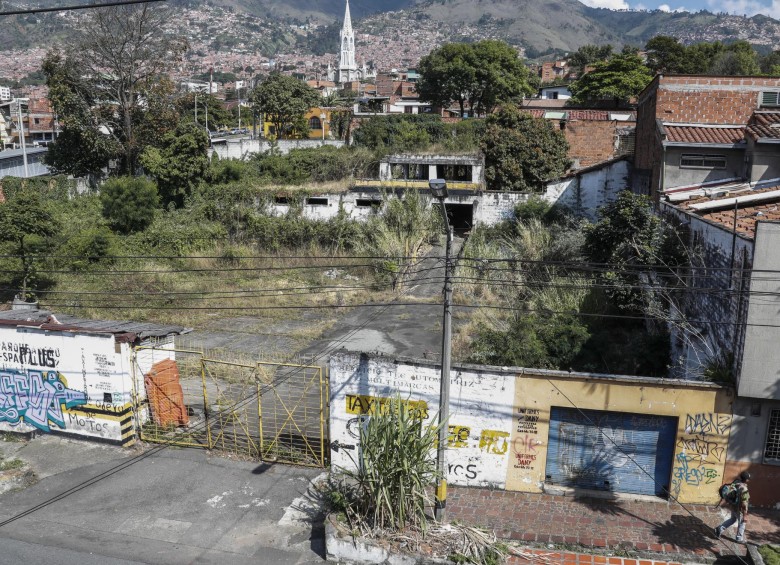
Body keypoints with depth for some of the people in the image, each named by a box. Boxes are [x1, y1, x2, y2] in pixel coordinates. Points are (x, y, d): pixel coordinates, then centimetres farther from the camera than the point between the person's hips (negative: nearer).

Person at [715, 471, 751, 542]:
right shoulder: (744, 490, -32)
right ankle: (739, 538, 34)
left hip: (732, 506, 7)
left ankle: (720, 529, 25)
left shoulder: (736, 482, -9)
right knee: (742, 523, 17)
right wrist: (745, 515, -20)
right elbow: (744, 504, -28)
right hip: (739, 509, -7)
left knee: (733, 519, 29)